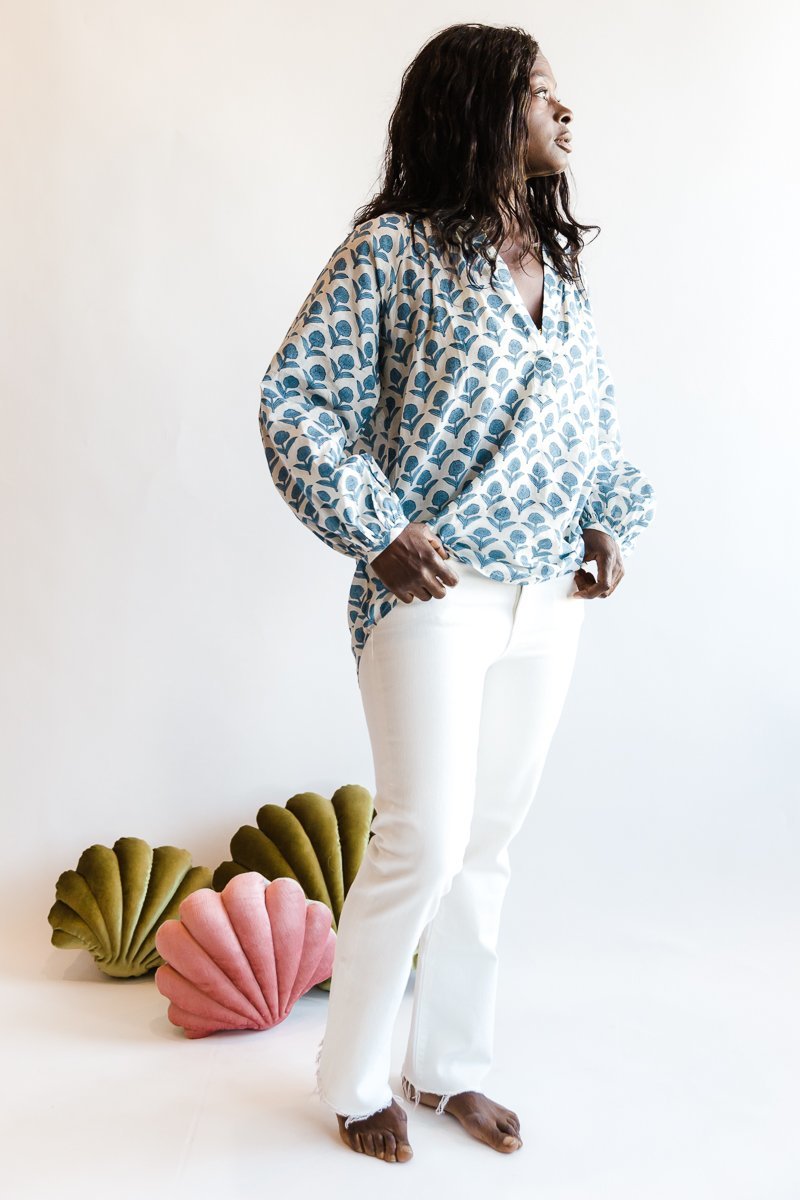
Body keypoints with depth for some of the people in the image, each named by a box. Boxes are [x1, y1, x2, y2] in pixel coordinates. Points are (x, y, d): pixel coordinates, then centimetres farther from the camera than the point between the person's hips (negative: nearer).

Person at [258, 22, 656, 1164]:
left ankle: (451, 1067, 29)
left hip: (550, 599, 6)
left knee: (489, 840, 12)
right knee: (425, 837, -5)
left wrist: (612, 521, 7)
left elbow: (597, 419, 23)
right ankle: (356, 1081, 19)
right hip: (433, 589, -6)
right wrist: (378, 530, -13)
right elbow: (292, 400, -8)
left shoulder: (563, 265, 14)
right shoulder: (394, 249, -6)